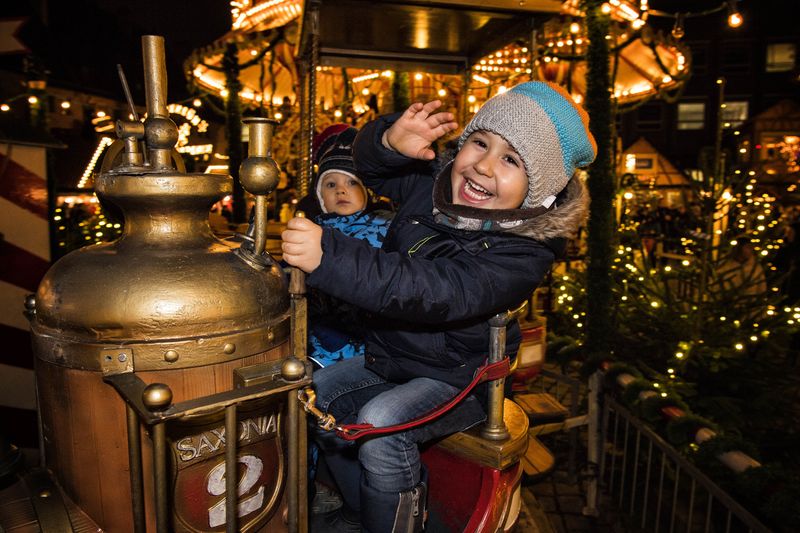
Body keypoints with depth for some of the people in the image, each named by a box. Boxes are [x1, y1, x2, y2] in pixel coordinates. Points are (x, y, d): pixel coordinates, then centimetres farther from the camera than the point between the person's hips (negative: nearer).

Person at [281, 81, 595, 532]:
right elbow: (371, 168, 7)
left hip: (459, 377, -7)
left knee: (381, 422, -28)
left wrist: (329, 255, -48)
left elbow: (430, 291, -41)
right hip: (393, 355, 8)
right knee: (319, 393, 7)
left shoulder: (523, 251, -28)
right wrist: (391, 140, -18)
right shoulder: (434, 184, -8)